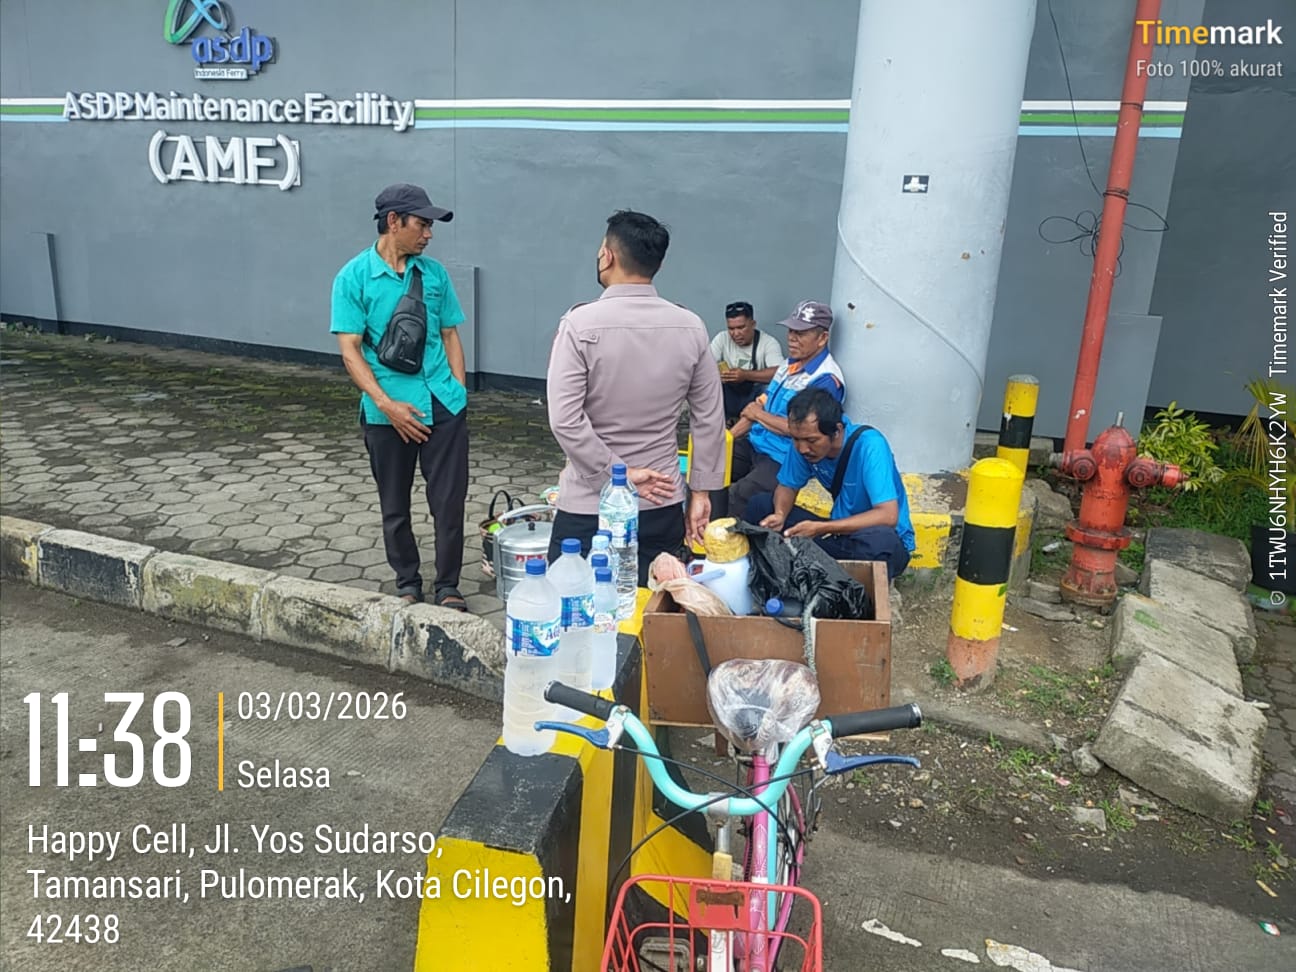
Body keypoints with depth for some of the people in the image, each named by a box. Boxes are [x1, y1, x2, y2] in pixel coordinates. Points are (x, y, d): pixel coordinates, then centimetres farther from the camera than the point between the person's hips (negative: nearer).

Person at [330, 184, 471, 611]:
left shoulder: (434, 273, 6)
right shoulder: (353, 277, -4)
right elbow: (350, 351, -8)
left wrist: (459, 392, 3)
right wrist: (387, 405, -16)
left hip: (443, 405, 2)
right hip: (388, 412, -2)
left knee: (449, 500, 1)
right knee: (395, 506, 11)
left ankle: (448, 586, 16)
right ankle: (407, 583, 29)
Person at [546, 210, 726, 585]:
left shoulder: (581, 323, -12)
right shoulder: (690, 326, -1)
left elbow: (565, 420, -19)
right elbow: (710, 419, 3)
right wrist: (701, 491, 10)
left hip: (590, 507, -4)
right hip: (663, 505, 4)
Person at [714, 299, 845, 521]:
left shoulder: (826, 379, -17)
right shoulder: (790, 364, 12)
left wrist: (759, 415, -8)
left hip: (784, 460, -9)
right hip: (755, 443, 9)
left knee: (738, 495, -26)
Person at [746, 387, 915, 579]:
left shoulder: (869, 446, -27)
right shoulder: (804, 441, -11)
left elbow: (888, 516, -33)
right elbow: (788, 486, 3)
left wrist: (821, 528, -36)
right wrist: (780, 515, -19)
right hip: (841, 529, 5)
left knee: (880, 540, -42)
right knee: (759, 506, -7)